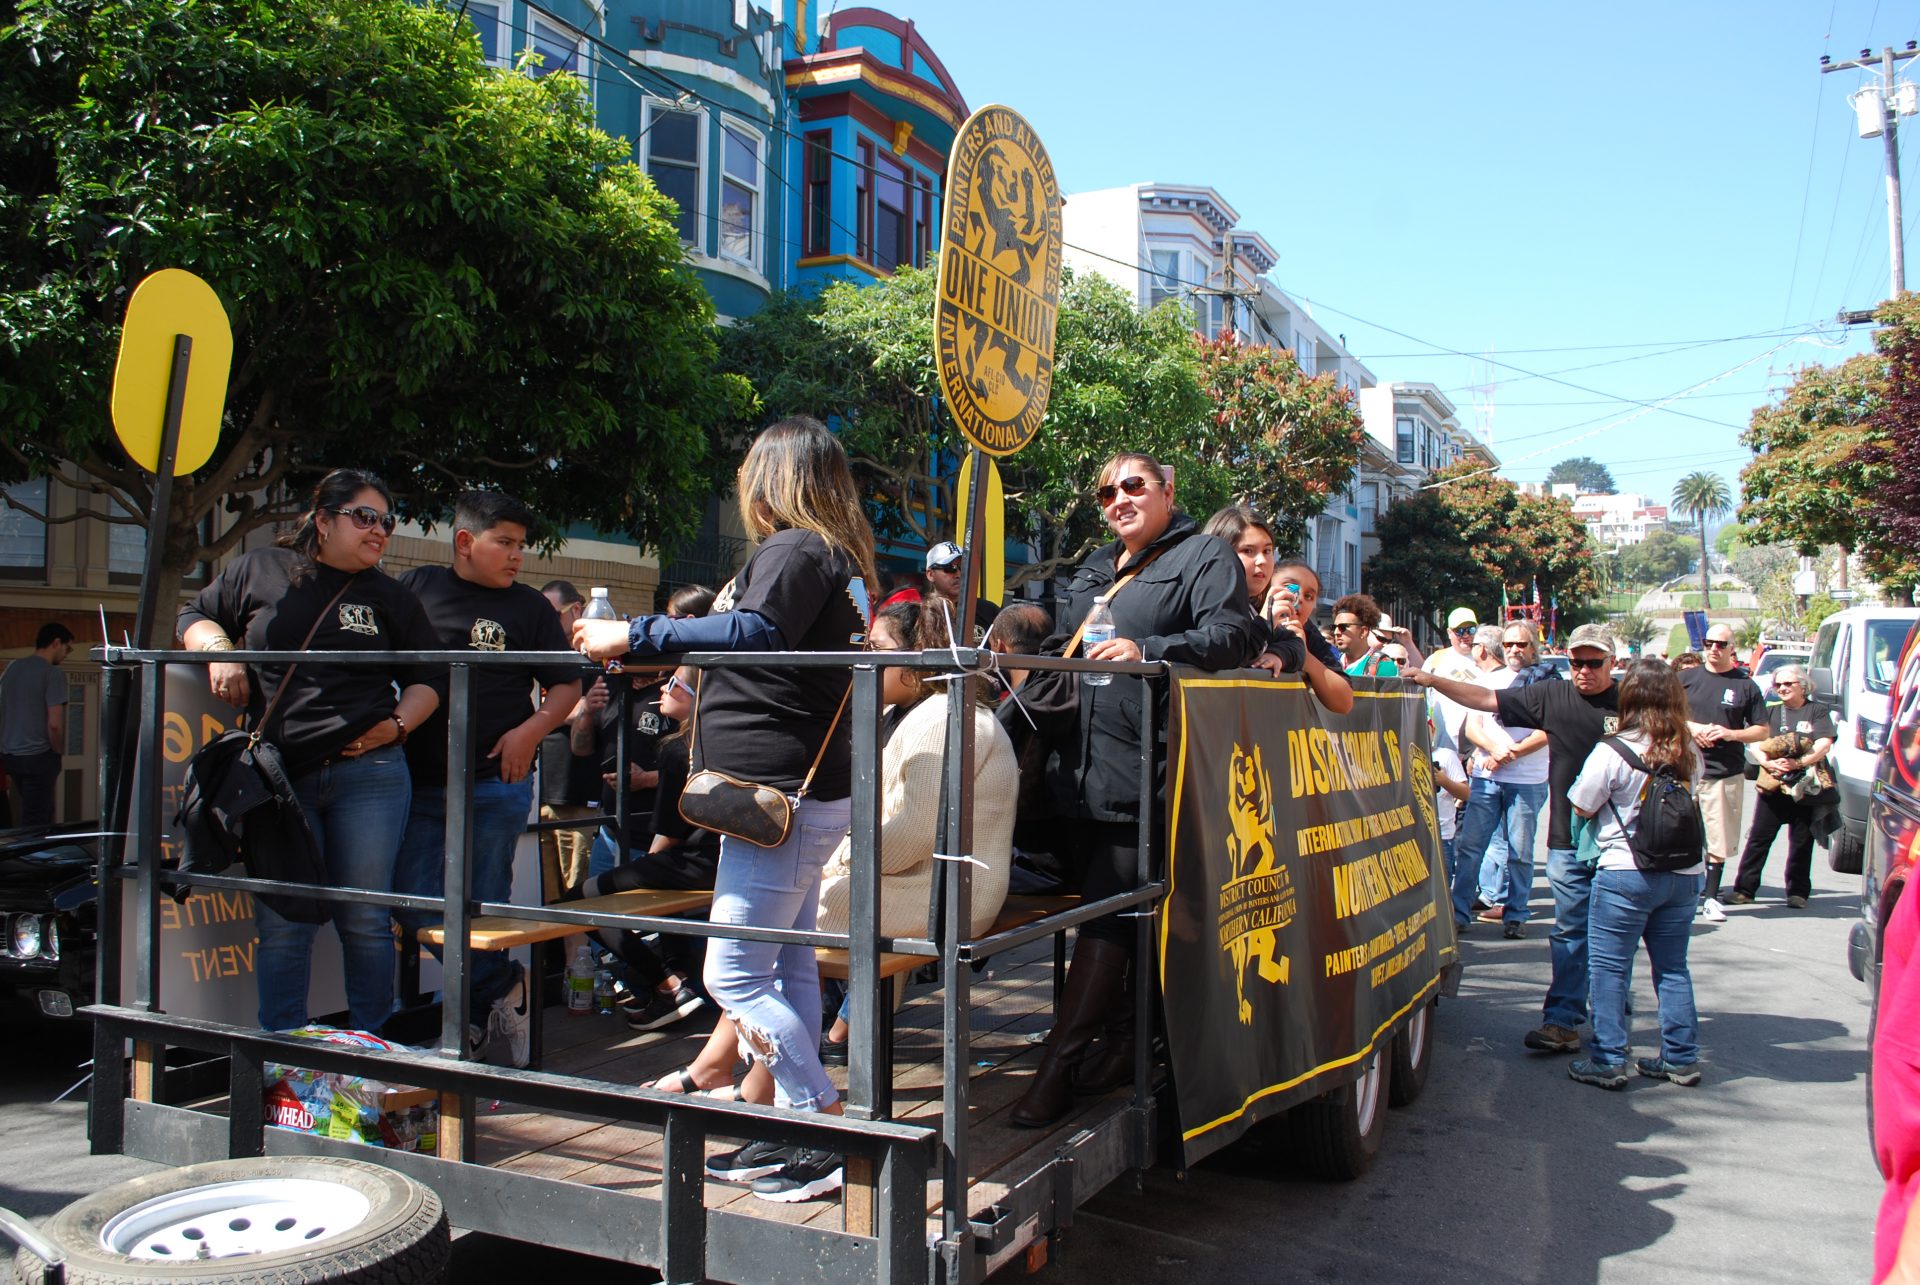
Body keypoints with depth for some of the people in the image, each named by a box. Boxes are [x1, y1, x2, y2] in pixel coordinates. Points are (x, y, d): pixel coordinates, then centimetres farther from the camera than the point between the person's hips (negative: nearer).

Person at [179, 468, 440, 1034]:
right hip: (277, 775, 0)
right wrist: (217, 649, 0)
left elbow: (428, 679, 15)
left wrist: (398, 723, -2)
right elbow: (195, 616, 21)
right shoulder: (259, 571, 10)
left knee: (364, 919, 1)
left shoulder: (392, 598, 11)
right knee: (281, 924, 1)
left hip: (368, 774, 0)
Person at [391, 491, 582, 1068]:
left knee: (483, 907, 3)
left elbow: (566, 685, 8)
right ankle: (506, 987, 10)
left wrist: (531, 730, -9)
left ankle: (475, 1021, 21)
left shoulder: (530, 607, 5)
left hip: (497, 783, -2)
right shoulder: (415, 588, 8)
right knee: (414, 901, -6)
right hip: (420, 781, 2)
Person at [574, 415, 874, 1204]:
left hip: (779, 795, -10)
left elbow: (753, 633, -27)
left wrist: (634, 636, -24)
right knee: (786, 968, 13)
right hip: (802, 792, 10)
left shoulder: (795, 549, -11)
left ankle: (829, 1140, -2)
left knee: (734, 973, -7)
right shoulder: (837, 559, 17)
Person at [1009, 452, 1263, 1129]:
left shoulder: (1204, 555, 2)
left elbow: (1231, 636, -12)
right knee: (1102, 902, 10)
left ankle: (1057, 1066, -7)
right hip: (1086, 764, 8)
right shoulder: (1092, 570, 25)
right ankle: (1123, 1039, 21)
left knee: (1109, 908, -9)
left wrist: (1147, 651, -24)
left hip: (1146, 768, -7)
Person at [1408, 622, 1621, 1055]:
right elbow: (1486, 699, 4)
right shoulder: (1552, 697, 3)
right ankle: (1562, 1021, 5)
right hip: (1568, 840, 1)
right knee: (1569, 933, 3)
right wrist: (1434, 681, -4)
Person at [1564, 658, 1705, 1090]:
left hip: (1626, 874, -6)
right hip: (1684, 874, 6)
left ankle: (1608, 1061, 4)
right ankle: (1681, 1058, 22)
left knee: (1609, 969, 3)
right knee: (1672, 968, 16)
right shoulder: (1690, 752, 2)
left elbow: (1582, 807, -6)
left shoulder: (1612, 752, -15)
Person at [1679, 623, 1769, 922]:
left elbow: (1762, 731, 7)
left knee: (1719, 841, 3)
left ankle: (1711, 897, 12)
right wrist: (1690, 727, -7)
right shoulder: (1687, 678, 7)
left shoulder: (1746, 686, 5)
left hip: (1726, 773, 0)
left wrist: (1730, 733, -10)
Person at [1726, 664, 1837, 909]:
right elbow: (1756, 744, 7)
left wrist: (1798, 763, -18)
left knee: (1802, 842, 4)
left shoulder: (1818, 711, 6)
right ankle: (1745, 889, -1)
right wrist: (1768, 763, -13)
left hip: (1807, 787, -2)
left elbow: (1824, 746, -5)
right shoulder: (1771, 712, 15)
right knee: (1758, 838, -2)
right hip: (1772, 785, 2)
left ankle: (1798, 892, 14)